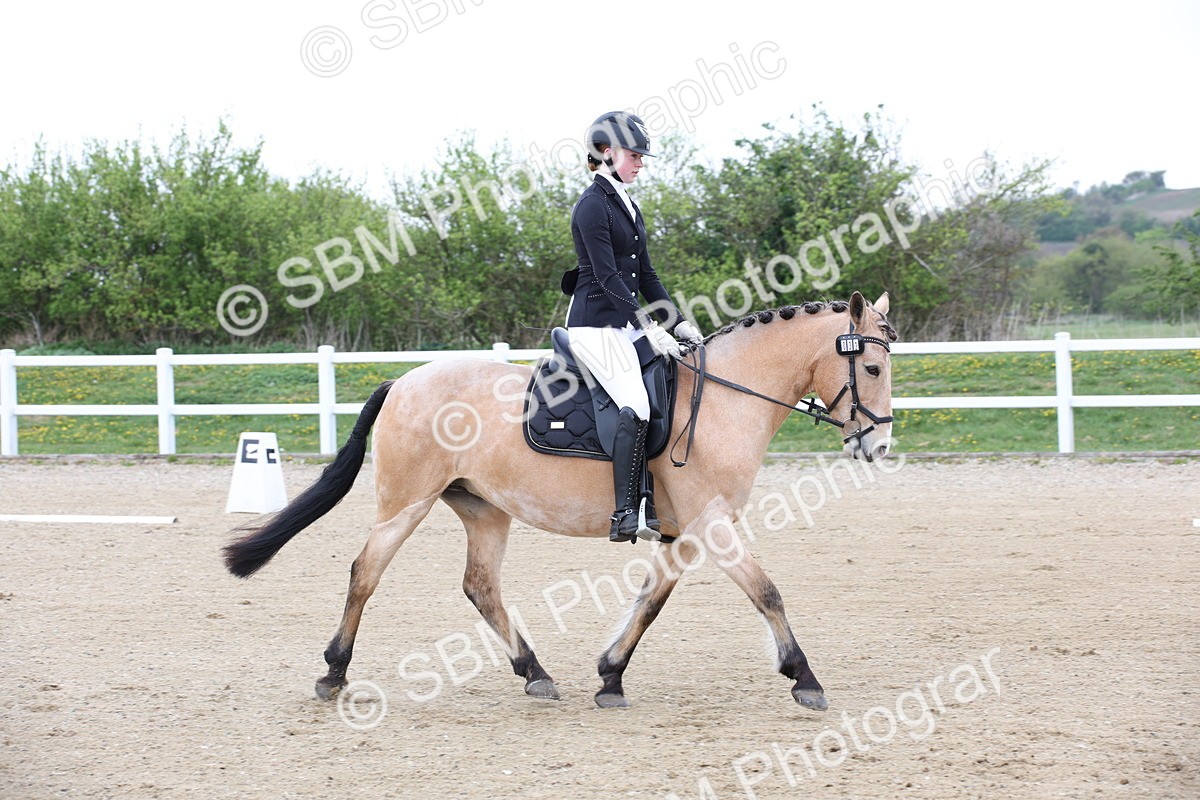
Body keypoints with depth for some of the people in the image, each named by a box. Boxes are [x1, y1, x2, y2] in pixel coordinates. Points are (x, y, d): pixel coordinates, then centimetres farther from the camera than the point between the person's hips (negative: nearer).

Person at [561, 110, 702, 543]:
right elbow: (607, 277, -18)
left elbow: (645, 275, 19)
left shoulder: (628, 206, 17)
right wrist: (651, 329, -23)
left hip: (626, 323, 10)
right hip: (596, 324, -10)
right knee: (636, 406, -23)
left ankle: (656, 504, 2)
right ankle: (625, 517, -25)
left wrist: (678, 323, 9)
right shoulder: (593, 206, -11)